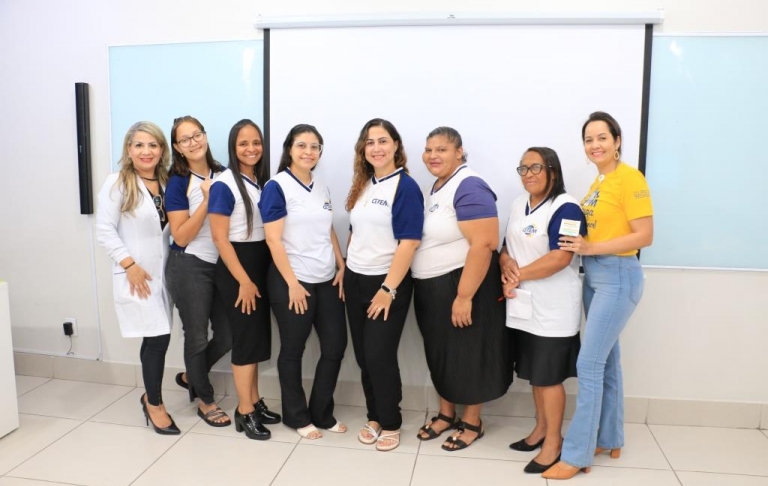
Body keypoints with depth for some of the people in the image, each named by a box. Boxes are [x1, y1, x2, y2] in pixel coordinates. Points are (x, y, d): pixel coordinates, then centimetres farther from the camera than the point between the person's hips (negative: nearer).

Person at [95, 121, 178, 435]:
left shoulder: (168, 183, 7)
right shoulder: (117, 183, -8)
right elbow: (104, 231, -10)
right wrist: (130, 264, -16)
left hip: (164, 272, 5)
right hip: (135, 274, -5)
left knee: (155, 338, 11)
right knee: (158, 337, -5)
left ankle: (150, 397, 31)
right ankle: (155, 404, 14)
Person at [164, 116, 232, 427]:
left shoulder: (223, 175, 4)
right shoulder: (178, 183, -9)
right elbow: (181, 237, -15)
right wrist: (207, 200, -21)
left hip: (221, 265, 5)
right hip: (189, 267, -5)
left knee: (227, 335, 11)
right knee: (197, 337, 6)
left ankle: (190, 377, 38)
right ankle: (206, 402, 26)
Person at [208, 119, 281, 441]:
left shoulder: (263, 181, 9)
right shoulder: (224, 185, -13)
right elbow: (220, 237, -16)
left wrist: (257, 276, 9)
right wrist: (243, 280, -17)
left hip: (261, 265, 7)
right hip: (236, 269, -7)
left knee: (257, 336, 13)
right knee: (247, 338, -1)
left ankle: (254, 402, 27)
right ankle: (244, 412, 13)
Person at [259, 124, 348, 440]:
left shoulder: (322, 188, 11)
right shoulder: (277, 187, -9)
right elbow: (273, 239, -14)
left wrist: (342, 268, 8)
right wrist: (292, 283, -16)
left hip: (327, 281, 7)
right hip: (293, 282, -6)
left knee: (335, 346, 9)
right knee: (292, 350, 7)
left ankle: (321, 413, 26)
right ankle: (296, 417, 25)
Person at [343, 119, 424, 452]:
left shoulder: (405, 187, -11)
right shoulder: (362, 186, 9)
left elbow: (409, 242, -17)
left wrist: (388, 289, -19)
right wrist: (344, 272, 11)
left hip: (387, 283, -6)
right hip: (356, 281, 6)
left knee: (380, 356, -2)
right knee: (363, 356, 11)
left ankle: (390, 424, 18)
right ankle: (374, 418, 28)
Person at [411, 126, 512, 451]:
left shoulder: (469, 187, -19)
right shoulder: (436, 187, 10)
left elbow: (483, 245, -26)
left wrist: (464, 296, -26)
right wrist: (425, 286, 14)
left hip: (462, 285, -8)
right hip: (430, 288, 9)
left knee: (466, 354, 6)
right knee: (440, 353, 17)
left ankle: (472, 423, 23)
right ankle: (446, 415, 34)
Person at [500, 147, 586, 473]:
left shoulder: (566, 208, -13)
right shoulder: (518, 205, 13)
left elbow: (559, 259, -22)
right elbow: (507, 246, 14)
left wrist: (518, 274, -15)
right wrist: (507, 265, -9)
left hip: (553, 309, -7)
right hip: (523, 304, 7)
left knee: (549, 376, 1)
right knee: (535, 372, 16)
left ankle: (553, 442, 15)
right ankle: (541, 428, 32)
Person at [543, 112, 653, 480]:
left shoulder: (630, 178, -13)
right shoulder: (598, 182, 12)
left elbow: (644, 236, -17)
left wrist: (590, 248, -20)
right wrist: (581, 245, -4)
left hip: (618, 276, -9)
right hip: (593, 275, 9)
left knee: (589, 364, -7)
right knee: (606, 360, 16)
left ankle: (576, 454, 4)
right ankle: (609, 439, 29)